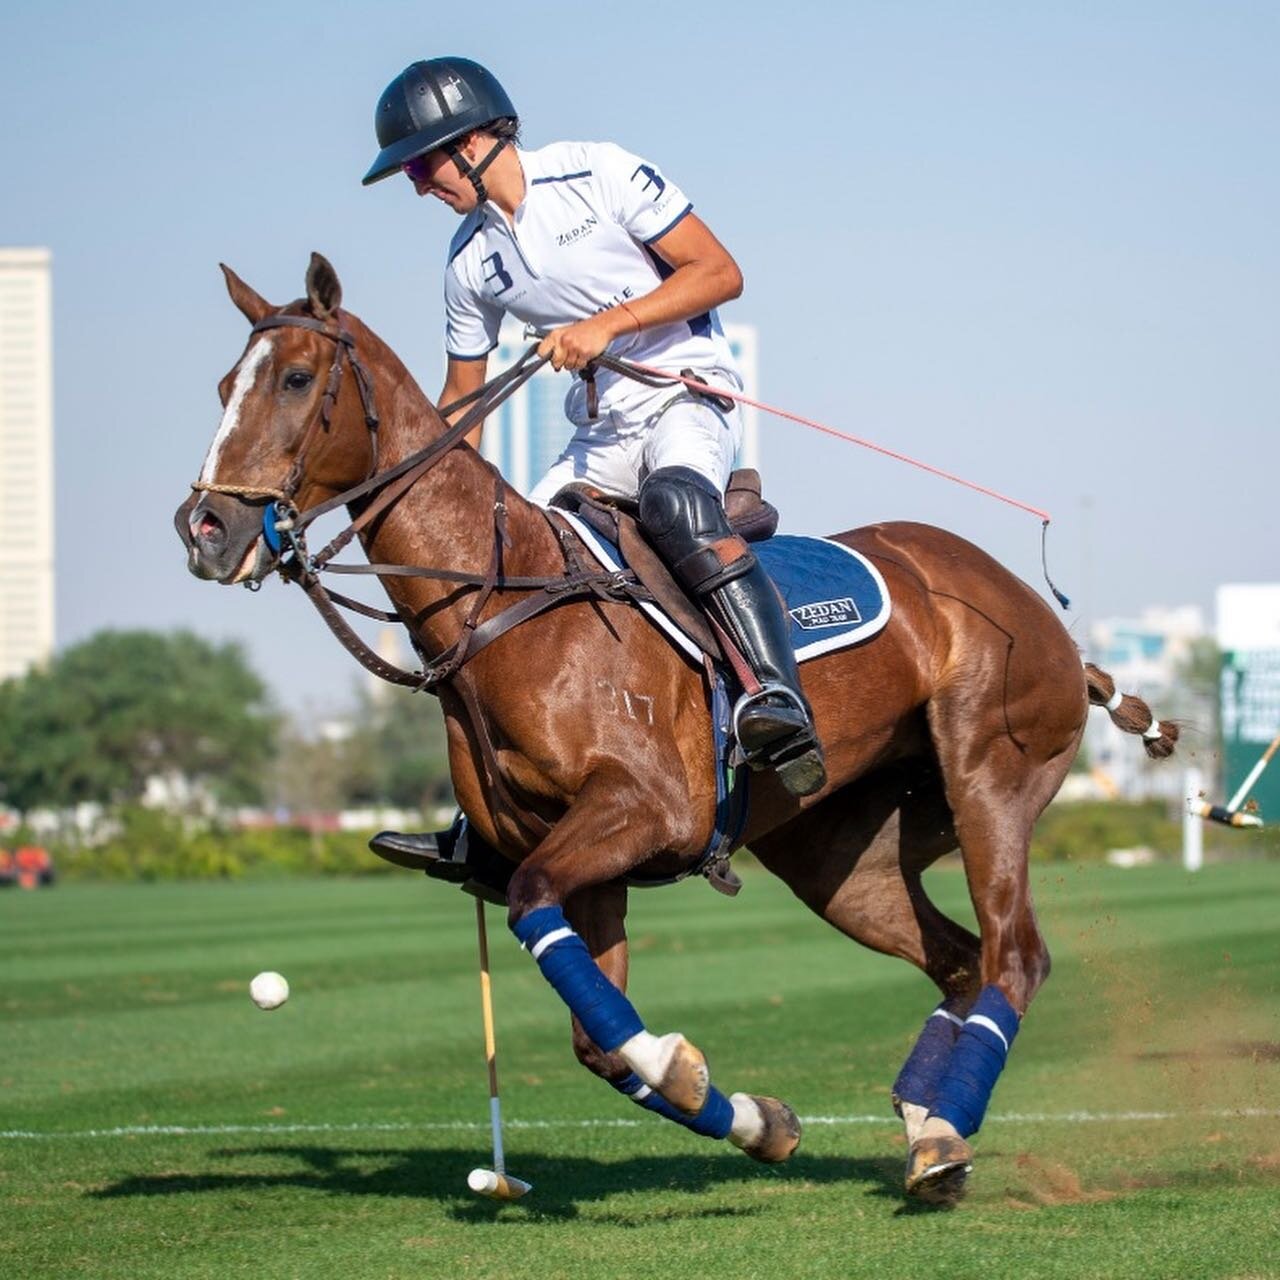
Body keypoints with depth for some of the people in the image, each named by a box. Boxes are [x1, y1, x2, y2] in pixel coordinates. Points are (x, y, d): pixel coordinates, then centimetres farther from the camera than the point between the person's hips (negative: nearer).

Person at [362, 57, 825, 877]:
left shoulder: (598, 173, -9)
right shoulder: (471, 264, 7)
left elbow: (721, 273, -12)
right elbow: (461, 404, 17)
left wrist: (608, 323, -22)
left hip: (690, 394, -7)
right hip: (602, 434, 7)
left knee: (675, 503, -38)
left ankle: (782, 701, -51)